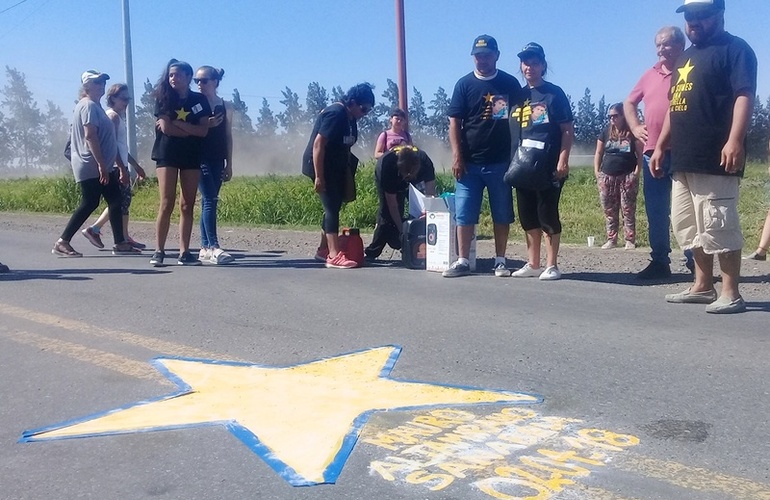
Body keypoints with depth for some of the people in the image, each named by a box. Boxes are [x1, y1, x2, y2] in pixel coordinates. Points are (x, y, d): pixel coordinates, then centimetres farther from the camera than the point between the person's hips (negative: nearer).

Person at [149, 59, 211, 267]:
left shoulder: (199, 100, 7)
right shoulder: (164, 99, 3)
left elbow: (203, 131, -5)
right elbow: (166, 128, -10)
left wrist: (177, 123, -11)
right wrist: (192, 130, -7)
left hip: (191, 157, 2)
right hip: (167, 155, -2)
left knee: (187, 205, 1)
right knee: (167, 203, -8)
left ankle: (184, 252, 3)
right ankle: (159, 251, -4)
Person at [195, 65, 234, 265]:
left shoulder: (225, 106, 9)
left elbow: (228, 136, 10)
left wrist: (229, 164, 7)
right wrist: (206, 125, -17)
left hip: (217, 160, 3)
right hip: (200, 158, -3)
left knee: (209, 201, 5)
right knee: (210, 200, -13)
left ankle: (204, 248, 9)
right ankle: (213, 247, -17)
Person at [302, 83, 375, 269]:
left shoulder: (350, 118, 8)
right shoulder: (336, 114, -21)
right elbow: (318, 144, -24)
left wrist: (348, 171, 15)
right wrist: (319, 177, -25)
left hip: (336, 168, 9)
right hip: (321, 167, -9)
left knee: (333, 207, 12)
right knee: (332, 208, -14)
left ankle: (323, 250, 22)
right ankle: (334, 256, -15)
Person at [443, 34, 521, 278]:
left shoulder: (510, 84, 6)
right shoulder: (464, 84, 5)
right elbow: (454, 122, 2)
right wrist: (457, 155, -7)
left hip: (501, 162, 0)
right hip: (470, 163, 0)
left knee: (502, 215, 5)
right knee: (464, 214, 0)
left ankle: (500, 261, 14)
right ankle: (462, 261, 8)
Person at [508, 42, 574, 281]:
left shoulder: (554, 93, -2)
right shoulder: (518, 96, 14)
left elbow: (568, 130, -6)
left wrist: (563, 160, -15)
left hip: (549, 166, -6)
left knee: (547, 214, -3)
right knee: (528, 216, 10)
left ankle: (552, 265, 6)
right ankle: (532, 264, 20)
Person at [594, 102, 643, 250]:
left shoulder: (632, 132, 1)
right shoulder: (606, 133, 11)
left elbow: (640, 154, 2)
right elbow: (598, 153, 15)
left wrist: (637, 172, -8)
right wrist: (597, 172, 5)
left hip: (627, 176, -3)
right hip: (607, 177, 3)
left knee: (628, 210, -3)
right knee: (609, 211, 5)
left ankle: (630, 240, 2)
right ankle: (611, 239, 12)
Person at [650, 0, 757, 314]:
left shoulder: (735, 49, -2)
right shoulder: (685, 58, 24)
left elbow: (745, 96, -15)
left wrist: (735, 140, -27)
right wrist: (660, 147, 22)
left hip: (715, 160, -9)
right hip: (684, 160, 9)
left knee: (719, 227, -8)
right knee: (690, 228, 11)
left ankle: (731, 293, -2)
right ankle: (703, 286, 21)